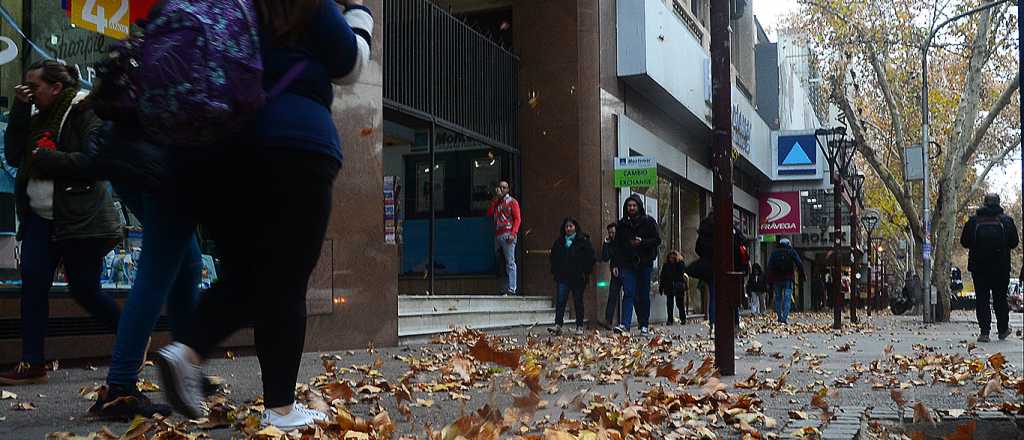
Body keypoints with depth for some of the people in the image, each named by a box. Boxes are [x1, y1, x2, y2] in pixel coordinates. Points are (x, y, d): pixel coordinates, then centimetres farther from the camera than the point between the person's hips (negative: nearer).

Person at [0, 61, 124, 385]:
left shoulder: (87, 113, -8)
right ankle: (33, 364, 5)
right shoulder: (39, 118, 16)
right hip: (40, 216, 7)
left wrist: (44, 158, -15)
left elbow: (92, 161, -19)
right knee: (33, 285, -1)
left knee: (84, 291, 0)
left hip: (81, 220, -7)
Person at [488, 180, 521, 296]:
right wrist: (496, 198, 2)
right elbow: (489, 213, 6)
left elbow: (517, 219, -3)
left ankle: (511, 288, -12)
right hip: (497, 235, 6)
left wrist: (513, 233, -15)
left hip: (507, 235, -6)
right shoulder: (496, 202, 21)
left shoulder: (512, 201, 5)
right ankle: (506, 288, 7)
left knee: (510, 262, -8)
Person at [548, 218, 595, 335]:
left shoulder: (583, 241, -1)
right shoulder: (559, 241, 11)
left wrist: (585, 272, -8)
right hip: (563, 277, 3)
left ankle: (580, 327, 13)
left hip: (578, 277, -2)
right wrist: (555, 272, 10)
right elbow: (553, 257, 19)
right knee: (560, 301, -7)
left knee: (578, 302, 5)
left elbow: (590, 257, -3)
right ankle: (558, 325, -12)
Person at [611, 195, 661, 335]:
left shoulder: (649, 222, 3)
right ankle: (624, 325, -20)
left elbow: (657, 240, -1)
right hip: (627, 264, 1)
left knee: (644, 295, 5)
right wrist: (615, 265, 4)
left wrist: (642, 242, -17)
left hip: (645, 263, -1)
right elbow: (617, 246, 10)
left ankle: (644, 325, 14)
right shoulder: (621, 224, 9)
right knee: (628, 293, -10)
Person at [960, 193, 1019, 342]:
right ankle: (1003, 330, 20)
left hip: (979, 267, -1)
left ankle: (984, 332, -3)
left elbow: (964, 242, 0)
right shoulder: (1006, 220, -2)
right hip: (1001, 268, 1)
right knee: (1000, 298, 13)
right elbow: (1014, 242, 3)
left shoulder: (973, 220, -3)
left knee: (982, 299, 2)